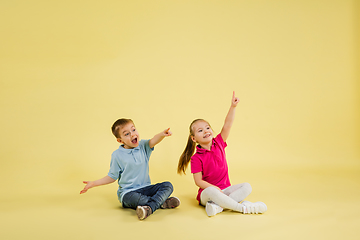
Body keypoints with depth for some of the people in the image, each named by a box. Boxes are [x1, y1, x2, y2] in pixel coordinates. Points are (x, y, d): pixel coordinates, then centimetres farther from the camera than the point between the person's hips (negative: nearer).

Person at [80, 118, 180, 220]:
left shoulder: (143, 146, 2)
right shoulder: (117, 155, -4)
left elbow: (153, 141, -21)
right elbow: (112, 177, 5)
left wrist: (162, 134, -44)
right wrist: (93, 183, -4)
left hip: (145, 188, 4)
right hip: (127, 191, -3)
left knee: (168, 186, -17)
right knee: (131, 198, -38)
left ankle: (150, 208, -37)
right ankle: (161, 202, -23)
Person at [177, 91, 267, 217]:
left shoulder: (218, 143, 4)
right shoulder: (196, 158, -8)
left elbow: (227, 125, -7)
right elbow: (198, 181, -11)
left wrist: (233, 107, -17)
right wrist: (214, 188, -24)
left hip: (225, 189, 5)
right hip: (206, 193, -5)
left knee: (247, 187, -17)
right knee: (212, 191, -39)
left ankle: (217, 205, -32)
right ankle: (244, 207, -30)